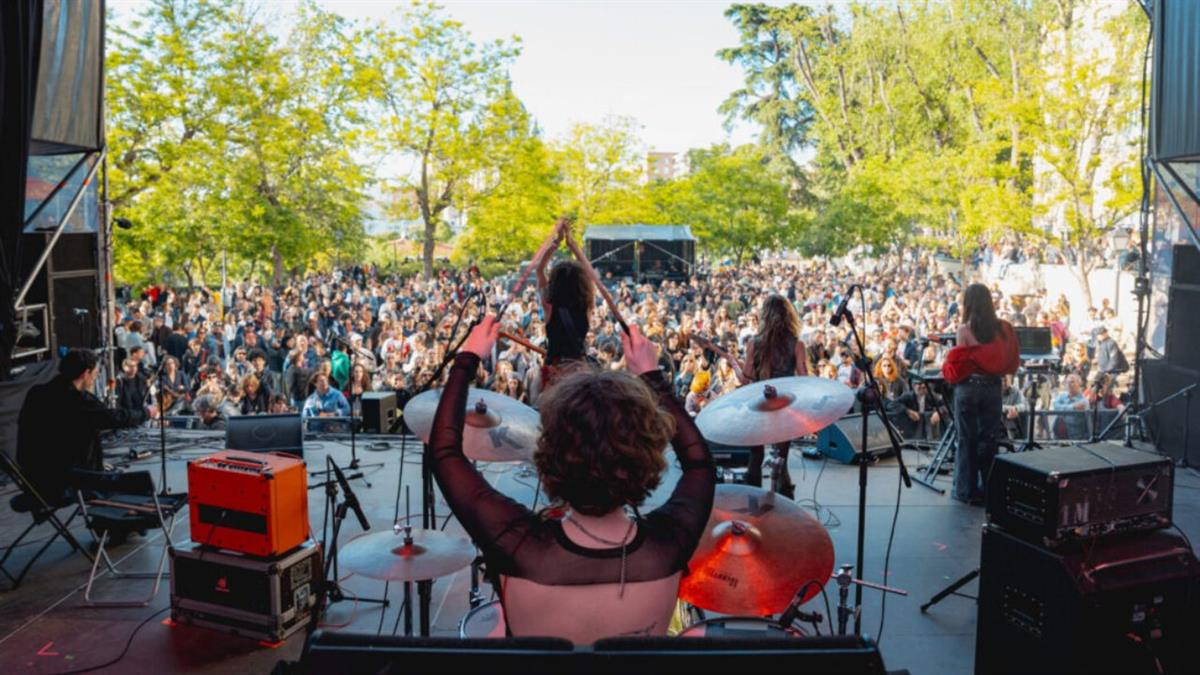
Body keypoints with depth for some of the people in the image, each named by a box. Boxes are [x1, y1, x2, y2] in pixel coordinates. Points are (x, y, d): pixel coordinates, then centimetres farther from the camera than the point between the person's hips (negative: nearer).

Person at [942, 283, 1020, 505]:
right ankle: (990, 488, 19)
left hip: (968, 387, -3)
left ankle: (966, 489, 11)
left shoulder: (964, 330, -10)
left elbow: (959, 364, -9)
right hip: (993, 387, 3)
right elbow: (1010, 363, 3)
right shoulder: (1003, 328, 0)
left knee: (967, 439, 6)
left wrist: (948, 370, 11)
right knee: (989, 438, 12)